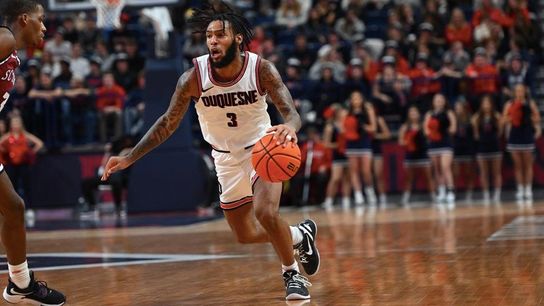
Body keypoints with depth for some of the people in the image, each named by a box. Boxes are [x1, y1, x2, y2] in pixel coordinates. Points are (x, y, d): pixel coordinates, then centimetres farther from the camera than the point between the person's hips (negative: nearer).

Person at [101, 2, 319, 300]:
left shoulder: (262, 69, -23)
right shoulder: (194, 78, -21)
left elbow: (291, 112, -27)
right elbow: (168, 123, -13)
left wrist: (290, 127, -53)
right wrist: (129, 158, -20)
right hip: (226, 157, 3)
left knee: (266, 212, -27)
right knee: (245, 235, 10)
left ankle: (292, 274, -2)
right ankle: (300, 236, 39)